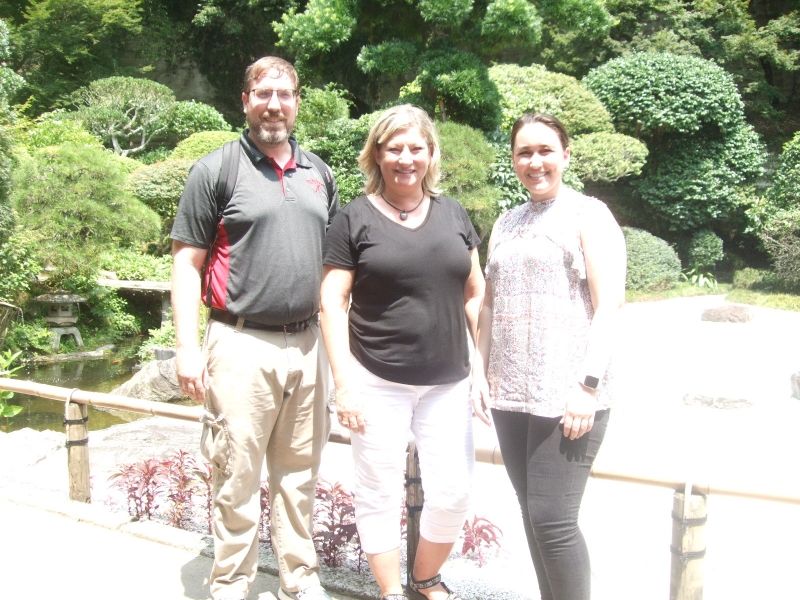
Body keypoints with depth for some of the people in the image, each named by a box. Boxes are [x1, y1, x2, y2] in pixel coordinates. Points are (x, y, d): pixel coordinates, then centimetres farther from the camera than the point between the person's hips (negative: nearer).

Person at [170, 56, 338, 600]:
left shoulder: (318, 173, 13)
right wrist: (188, 348, -11)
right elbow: (187, 263, -3)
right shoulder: (216, 170, -1)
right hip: (242, 345, -4)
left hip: (307, 344, 5)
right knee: (239, 478, 3)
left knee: (299, 473, 14)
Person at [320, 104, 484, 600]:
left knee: (453, 494, 5)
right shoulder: (356, 218, -2)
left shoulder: (453, 213, 9)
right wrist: (344, 384, -9)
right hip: (377, 383, -3)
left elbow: (474, 293, 13)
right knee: (381, 494, 7)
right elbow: (333, 303, -3)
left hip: (448, 383, 3)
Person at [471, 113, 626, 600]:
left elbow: (609, 304, -9)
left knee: (553, 518, -7)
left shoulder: (588, 214, 0)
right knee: (532, 514, 11)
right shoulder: (506, 224, 17)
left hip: (567, 395, -6)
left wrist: (589, 384, -17)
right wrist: (480, 371, 11)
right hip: (509, 395, 6)